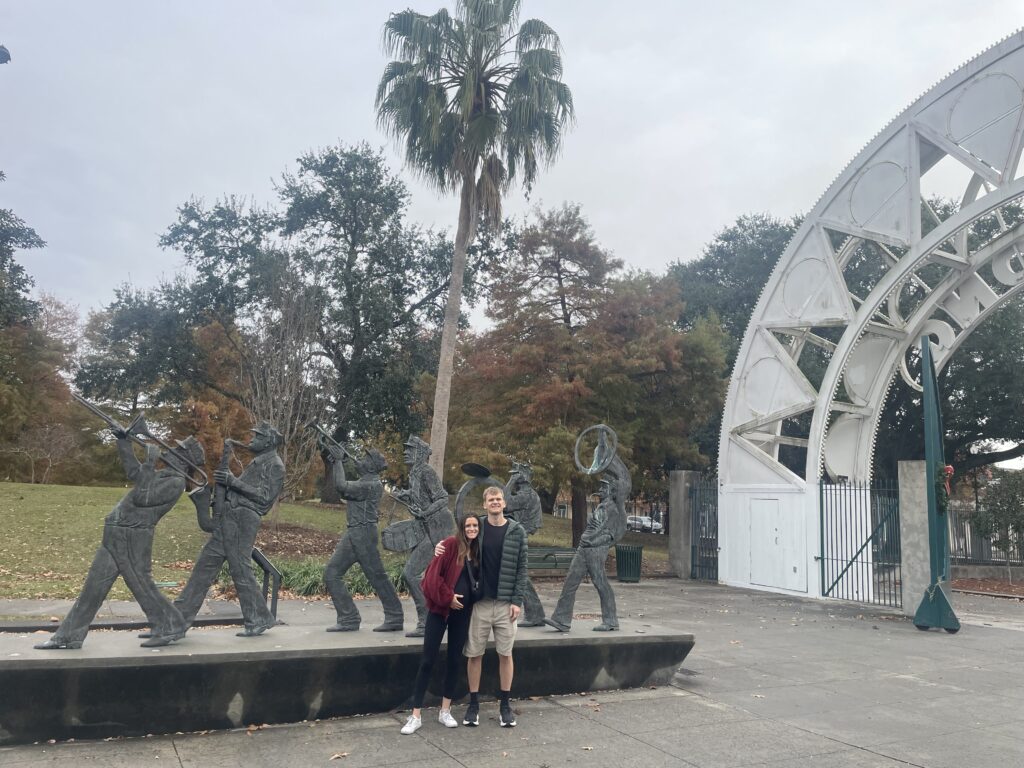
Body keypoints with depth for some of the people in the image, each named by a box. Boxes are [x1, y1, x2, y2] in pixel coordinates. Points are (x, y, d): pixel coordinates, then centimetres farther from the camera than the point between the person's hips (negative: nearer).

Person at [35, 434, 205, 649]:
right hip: (115, 536, 9)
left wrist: (150, 464, -16)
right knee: (94, 586, 10)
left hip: (133, 538, -9)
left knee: (142, 586, -3)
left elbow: (143, 498, -21)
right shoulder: (164, 475, 17)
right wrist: (124, 440, 23)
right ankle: (69, 636, 16)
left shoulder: (176, 482, -13)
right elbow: (133, 472, 30)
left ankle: (170, 628, 11)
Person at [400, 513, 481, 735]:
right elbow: (434, 574, -13)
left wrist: (475, 599, 4)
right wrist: (447, 597, -14)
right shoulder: (451, 544, -10)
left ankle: (445, 711, 23)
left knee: (455, 659, 10)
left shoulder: (478, 552, 8)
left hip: (463, 613, 5)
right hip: (440, 609, -5)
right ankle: (415, 716, 6)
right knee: (428, 660, -1)